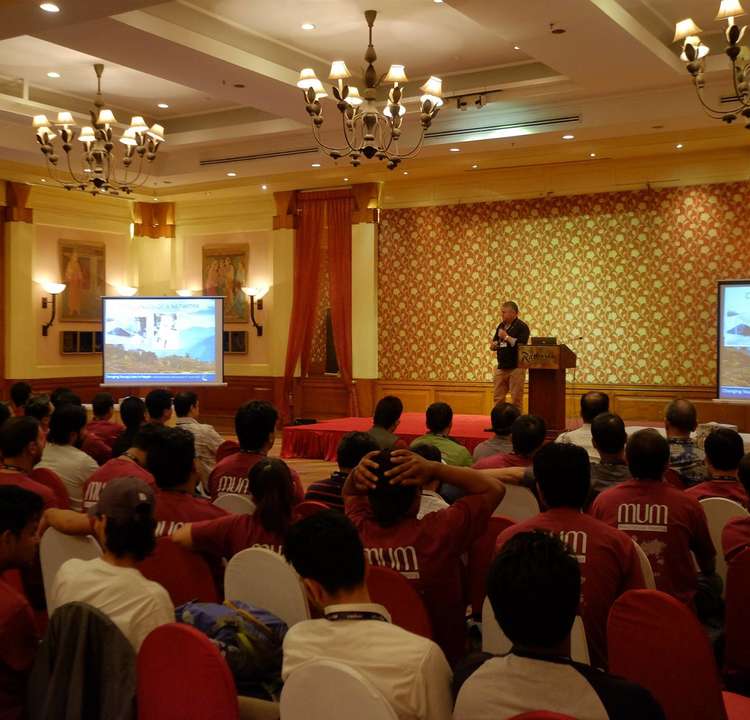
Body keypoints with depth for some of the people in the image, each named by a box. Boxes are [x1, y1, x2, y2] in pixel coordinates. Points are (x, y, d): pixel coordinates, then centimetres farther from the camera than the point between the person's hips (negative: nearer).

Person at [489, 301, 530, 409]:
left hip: (516, 367, -7)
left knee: (516, 399, -3)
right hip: (501, 367, 7)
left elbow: (521, 345, -20)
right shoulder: (501, 326, 14)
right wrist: (493, 345, -1)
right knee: (497, 398, 7)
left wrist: (506, 337, -17)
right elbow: (494, 344, 22)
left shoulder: (522, 327, -7)